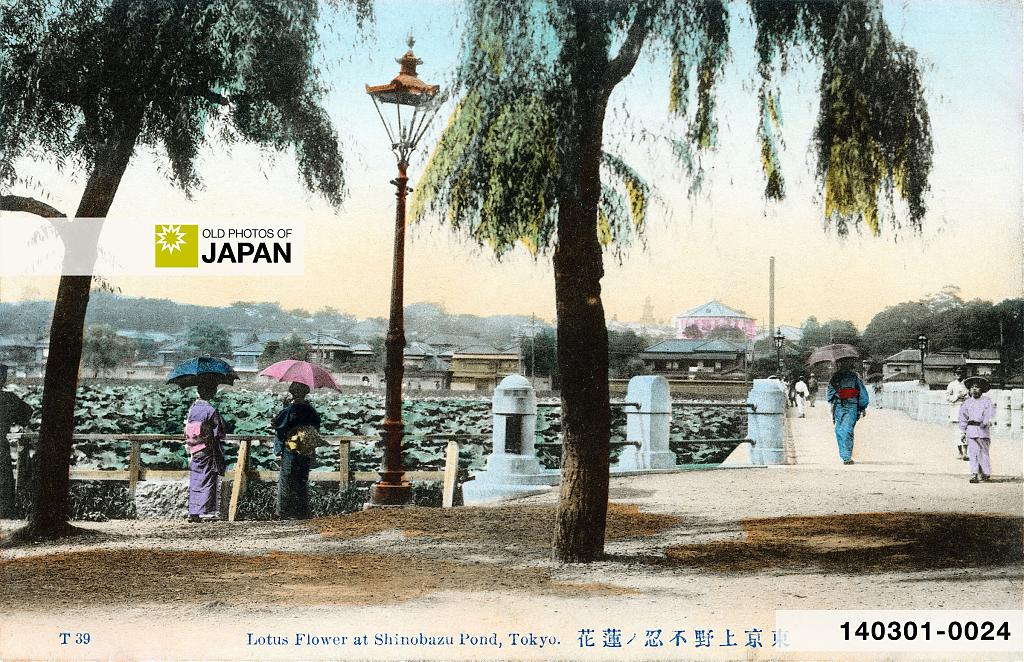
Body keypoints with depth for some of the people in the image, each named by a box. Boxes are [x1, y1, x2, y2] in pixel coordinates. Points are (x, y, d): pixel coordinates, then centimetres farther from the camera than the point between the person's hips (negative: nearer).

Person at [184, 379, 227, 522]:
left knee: (194, 482, 10)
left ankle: (193, 513, 10)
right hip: (207, 452, -6)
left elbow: (187, 429, 10)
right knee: (207, 481, 1)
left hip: (193, 451, 6)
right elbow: (222, 430, -12)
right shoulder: (210, 410, -15)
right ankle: (205, 512, 1)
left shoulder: (192, 408, 4)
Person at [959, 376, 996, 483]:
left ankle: (986, 474, 13)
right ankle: (974, 474, -7)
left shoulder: (986, 401, 6)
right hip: (971, 429, 1)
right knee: (973, 452, -6)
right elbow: (963, 418, 14)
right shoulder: (966, 403, 13)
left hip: (983, 429, -1)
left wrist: (987, 421, -27)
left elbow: (990, 413, -7)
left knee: (983, 452, 1)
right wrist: (962, 432, 10)